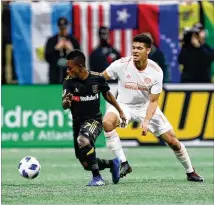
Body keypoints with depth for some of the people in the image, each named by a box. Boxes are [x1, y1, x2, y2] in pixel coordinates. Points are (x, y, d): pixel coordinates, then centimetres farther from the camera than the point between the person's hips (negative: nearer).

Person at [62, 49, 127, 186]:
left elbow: (107, 94, 10)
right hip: (78, 122, 4)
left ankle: (97, 177, -26)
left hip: (94, 120, -4)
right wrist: (67, 101, -45)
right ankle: (113, 164, 36)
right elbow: (65, 106, -21)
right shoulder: (69, 82, -10)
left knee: (83, 140, -37)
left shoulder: (97, 78, -10)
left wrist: (120, 112, 16)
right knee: (86, 164, 7)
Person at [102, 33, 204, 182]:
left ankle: (190, 171, 23)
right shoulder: (121, 65, -20)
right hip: (124, 105, -1)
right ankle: (122, 163, -22)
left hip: (147, 107, 1)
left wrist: (146, 122, -27)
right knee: (107, 122, -33)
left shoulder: (156, 71, -18)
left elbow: (153, 101, -14)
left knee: (172, 140, -2)